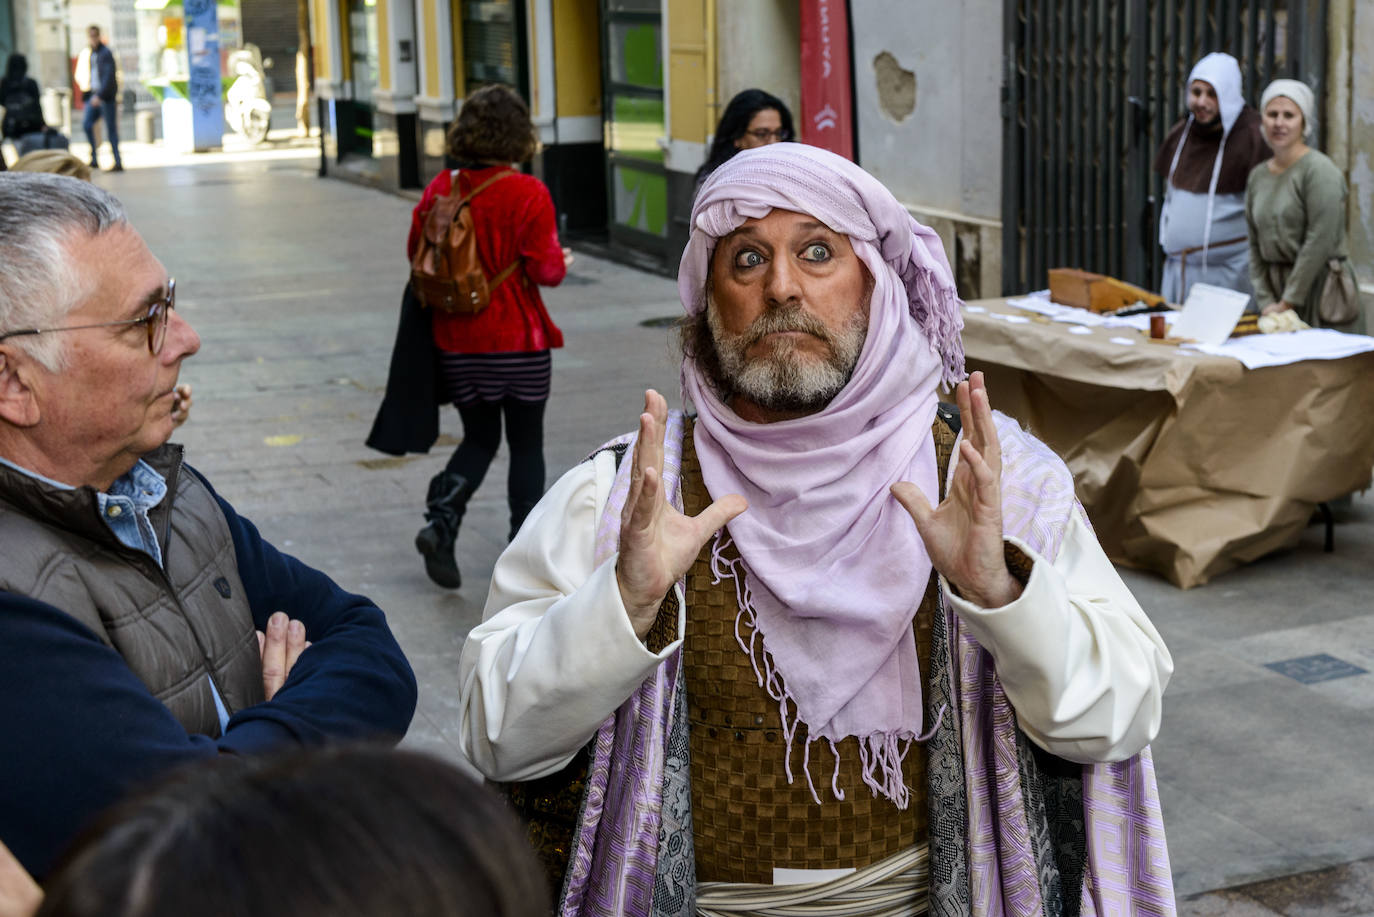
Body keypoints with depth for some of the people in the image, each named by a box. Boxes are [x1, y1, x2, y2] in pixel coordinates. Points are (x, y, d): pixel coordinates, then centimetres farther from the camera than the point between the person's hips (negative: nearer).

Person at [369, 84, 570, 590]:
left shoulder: (440, 189, -3)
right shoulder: (529, 194, -15)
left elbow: (416, 253, 6)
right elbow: (545, 269, -15)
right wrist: (563, 261, 7)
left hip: (458, 340, 4)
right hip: (519, 340, -4)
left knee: (479, 438, 17)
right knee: (526, 444, 11)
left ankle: (440, 520, -5)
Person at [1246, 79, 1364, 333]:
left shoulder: (1320, 170, -10)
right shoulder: (1257, 176, 12)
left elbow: (1320, 241, -15)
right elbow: (1255, 246, 10)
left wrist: (1288, 301, -14)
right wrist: (1266, 302, 0)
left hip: (1319, 285, -6)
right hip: (1276, 285, 6)